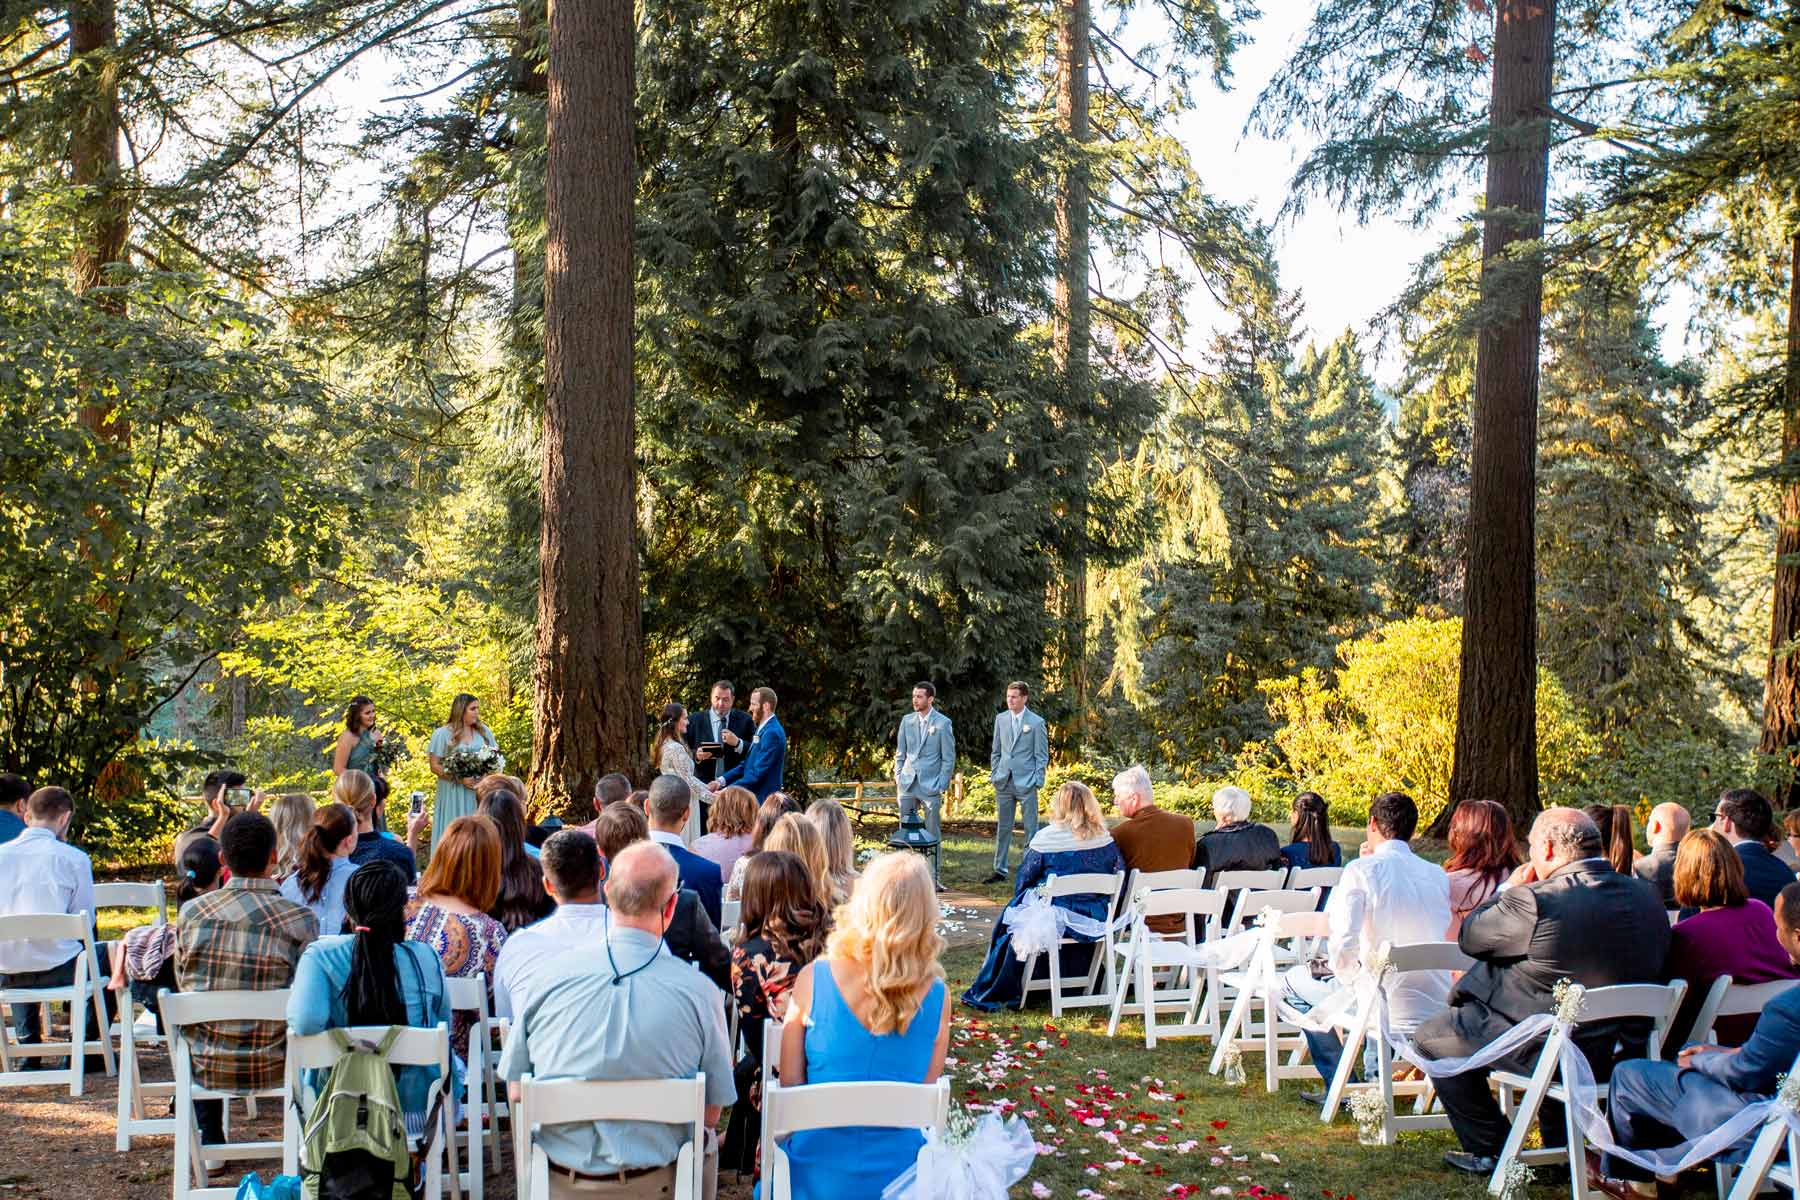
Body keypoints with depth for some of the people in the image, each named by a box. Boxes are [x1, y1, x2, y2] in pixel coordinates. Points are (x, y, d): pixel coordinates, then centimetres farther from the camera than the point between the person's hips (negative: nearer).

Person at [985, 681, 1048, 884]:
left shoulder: (1036, 722, -4)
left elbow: (1042, 756, -2)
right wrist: (994, 775, 7)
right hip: (1004, 782, 4)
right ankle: (1000, 870, 16)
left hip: (1026, 783, -4)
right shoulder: (1000, 719, 8)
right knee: (1002, 828, 9)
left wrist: (1036, 782, -8)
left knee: (1031, 828, 0)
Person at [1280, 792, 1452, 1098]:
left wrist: (1348, 976, 4)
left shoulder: (1362, 870, -10)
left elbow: (1343, 943, -17)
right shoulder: (1437, 875, 7)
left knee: (1296, 981, 18)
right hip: (1439, 1010, 6)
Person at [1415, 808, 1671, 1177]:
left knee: (1429, 1036, 15)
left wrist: (1508, 890, 3)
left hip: (1541, 1049, -7)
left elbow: (1468, 938, -12)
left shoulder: (1536, 901, -26)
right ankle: (1559, 1147, 38)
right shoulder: (1645, 896, -4)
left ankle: (1492, 1150, 18)